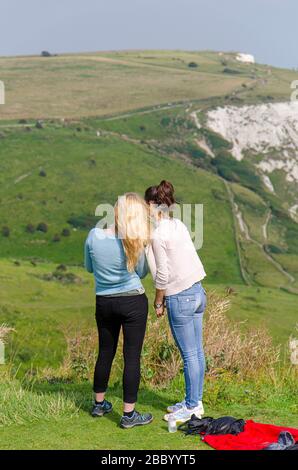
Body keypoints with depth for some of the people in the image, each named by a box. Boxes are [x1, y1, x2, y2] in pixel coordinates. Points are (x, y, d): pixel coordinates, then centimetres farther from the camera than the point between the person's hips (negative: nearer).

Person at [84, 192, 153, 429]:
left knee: (106, 352, 18)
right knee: (132, 356, 1)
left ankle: (99, 404, 32)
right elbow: (141, 272, 1)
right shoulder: (134, 243, -15)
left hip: (104, 302, 4)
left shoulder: (94, 235, -7)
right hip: (133, 302, -4)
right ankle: (129, 414, 4)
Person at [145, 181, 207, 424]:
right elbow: (182, 259, 10)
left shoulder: (158, 233, -15)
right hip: (197, 291, 8)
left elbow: (162, 274, -14)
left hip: (179, 297, -8)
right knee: (197, 351, 14)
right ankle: (195, 401, 25)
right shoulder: (179, 225, 8)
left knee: (189, 355, 1)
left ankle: (191, 407, 11)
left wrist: (158, 303, -1)